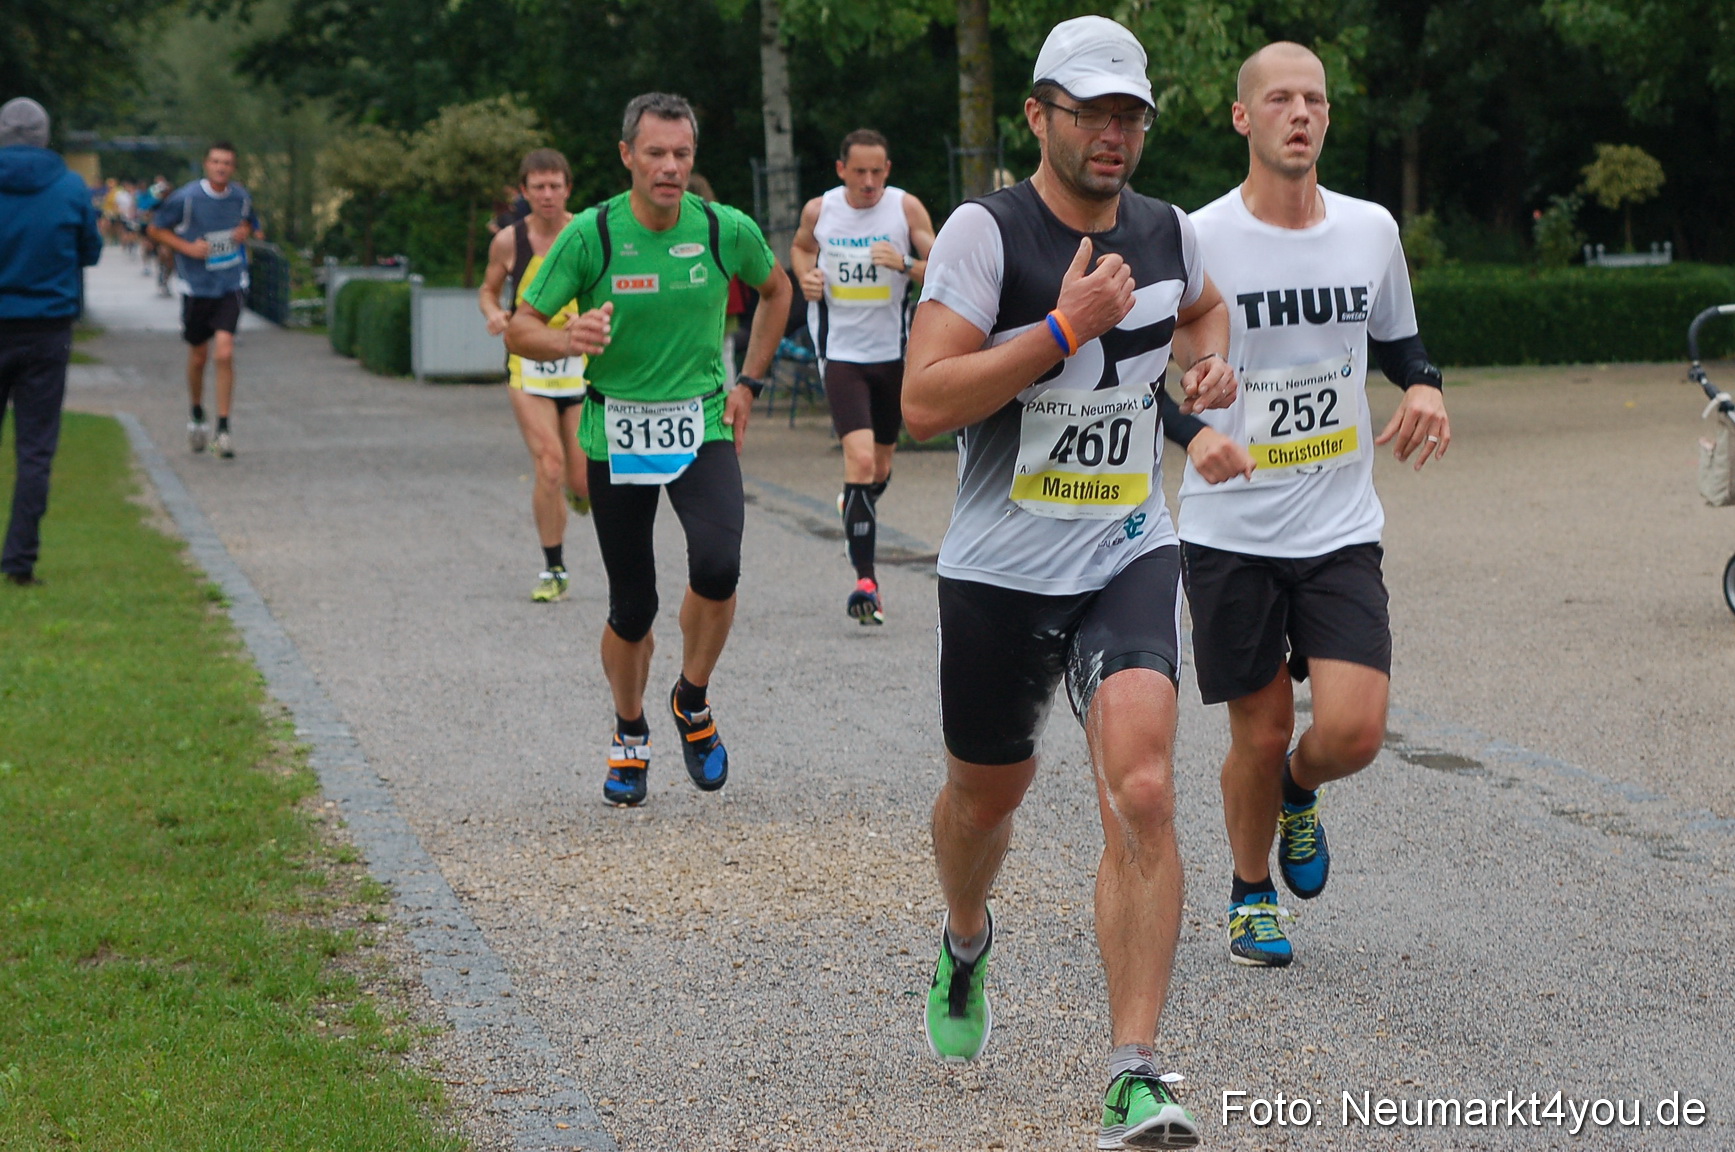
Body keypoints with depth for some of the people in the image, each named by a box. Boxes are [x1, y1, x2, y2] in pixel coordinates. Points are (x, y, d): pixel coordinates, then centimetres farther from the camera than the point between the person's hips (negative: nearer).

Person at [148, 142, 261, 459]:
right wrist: (187, 247, -13)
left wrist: (246, 231, 0)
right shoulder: (186, 198, -9)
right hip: (196, 287, -1)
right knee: (198, 356, 11)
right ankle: (197, 415, 37)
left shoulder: (241, 197, 2)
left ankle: (223, 428, -9)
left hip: (230, 286, 1)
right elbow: (156, 230, 0)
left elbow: (251, 223, 23)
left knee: (224, 352, -14)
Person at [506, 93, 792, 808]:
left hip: (702, 427, 1)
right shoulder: (590, 235, -10)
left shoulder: (726, 231, -5)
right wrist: (567, 339, -29)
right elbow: (519, 329, -7)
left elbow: (775, 291, 17)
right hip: (616, 437, 0)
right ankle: (629, 735, 33)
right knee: (632, 608, 5)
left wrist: (748, 382, 10)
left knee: (717, 564, -25)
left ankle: (693, 701, 2)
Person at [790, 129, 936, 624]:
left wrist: (906, 264, -25)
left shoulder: (906, 208, -6)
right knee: (860, 459, -18)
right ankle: (865, 579, -19)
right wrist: (806, 275, 0)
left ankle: (855, 509, 51)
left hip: (893, 353, 2)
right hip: (841, 353, -2)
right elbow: (801, 246, 21)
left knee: (881, 466, 15)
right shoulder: (819, 211, -1)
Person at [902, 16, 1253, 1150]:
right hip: (1001, 569, -2)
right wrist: (1064, 329, -25)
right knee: (986, 794, 17)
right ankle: (967, 942, 53)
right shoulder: (985, 231, -12)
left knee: (1142, 793, -18)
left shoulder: (1164, 230, 4)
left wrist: (1211, 364, 7)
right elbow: (923, 404, -21)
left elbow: (1204, 307, 30)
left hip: (1130, 557, 2)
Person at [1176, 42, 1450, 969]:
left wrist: (1425, 387, -3)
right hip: (1230, 532, -2)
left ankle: (1298, 792, 26)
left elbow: (1397, 339, 20)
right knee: (1260, 735, 5)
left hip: (1341, 528, 2)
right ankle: (1249, 893, 32)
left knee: (1353, 732, -11)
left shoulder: (1371, 229, 4)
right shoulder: (1198, 241, -8)